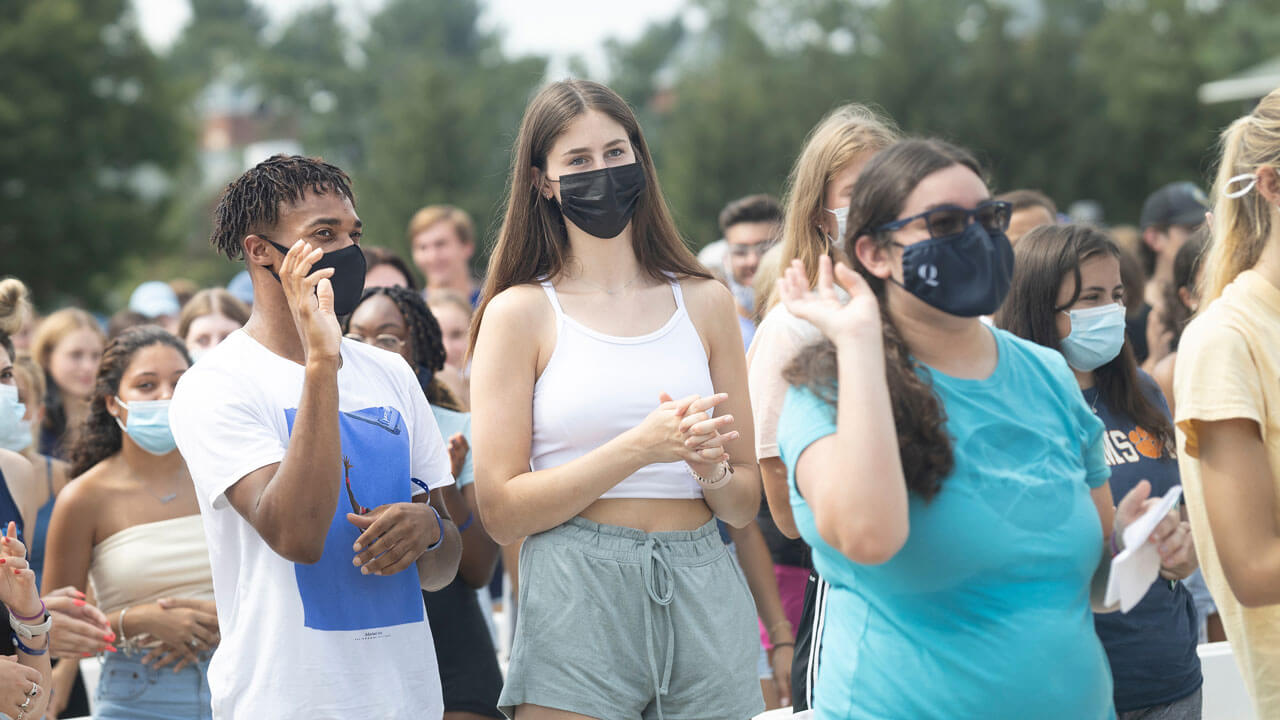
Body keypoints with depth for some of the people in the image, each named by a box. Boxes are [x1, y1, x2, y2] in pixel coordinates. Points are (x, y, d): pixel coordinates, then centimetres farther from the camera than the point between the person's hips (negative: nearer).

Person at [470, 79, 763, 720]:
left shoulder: (704, 302, 9)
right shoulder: (521, 312, 0)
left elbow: (745, 504, 12)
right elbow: (501, 510, -8)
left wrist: (711, 469, -11)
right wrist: (641, 446, -16)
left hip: (703, 597, 3)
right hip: (576, 603, -3)